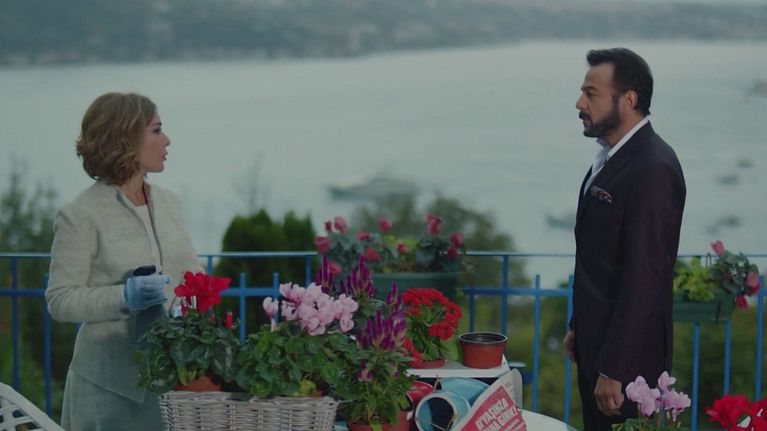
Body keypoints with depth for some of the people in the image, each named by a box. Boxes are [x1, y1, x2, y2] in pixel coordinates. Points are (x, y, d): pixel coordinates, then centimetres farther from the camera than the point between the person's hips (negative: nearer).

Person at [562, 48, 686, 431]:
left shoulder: (653, 169, -21)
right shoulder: (611, 157, 10)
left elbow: (644, 280, -24)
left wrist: (612, 370, -23)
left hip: (626, 356, -9)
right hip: (596, 343, 9)